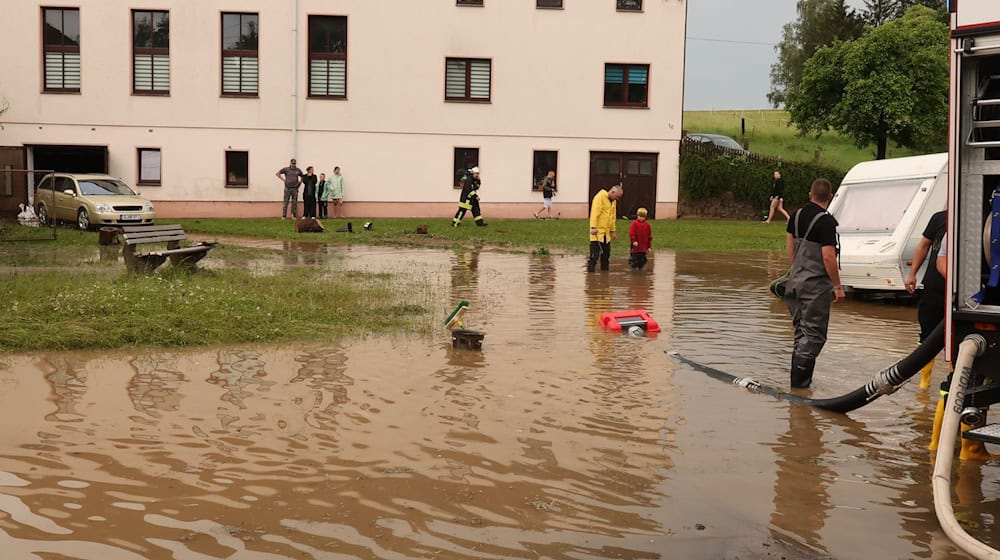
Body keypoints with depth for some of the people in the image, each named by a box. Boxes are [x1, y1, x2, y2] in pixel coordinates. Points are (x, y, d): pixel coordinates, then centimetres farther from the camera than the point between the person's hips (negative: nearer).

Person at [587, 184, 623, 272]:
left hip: (606, 232, 8)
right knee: (595, 253, -9)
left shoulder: (613, 201, 15)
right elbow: (594, 213, -19)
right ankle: (590, 271, -6)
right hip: (597, 231, -8)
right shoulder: (600, 197, -11)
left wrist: (612, 231, 20)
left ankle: (605, 270, 20)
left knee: (606, 252, 12)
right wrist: (593, 227, -26)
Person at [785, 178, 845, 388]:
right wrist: (838, 286, -12)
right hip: (816, 284, -7)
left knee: (801, 330, 16)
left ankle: (799, 377, 20)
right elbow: (828, 256, -19)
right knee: (814, 334, 0)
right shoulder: (826, 221, -16)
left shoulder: (797, 215, 7)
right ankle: (800, 380, -3)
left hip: (795, 280, 7)